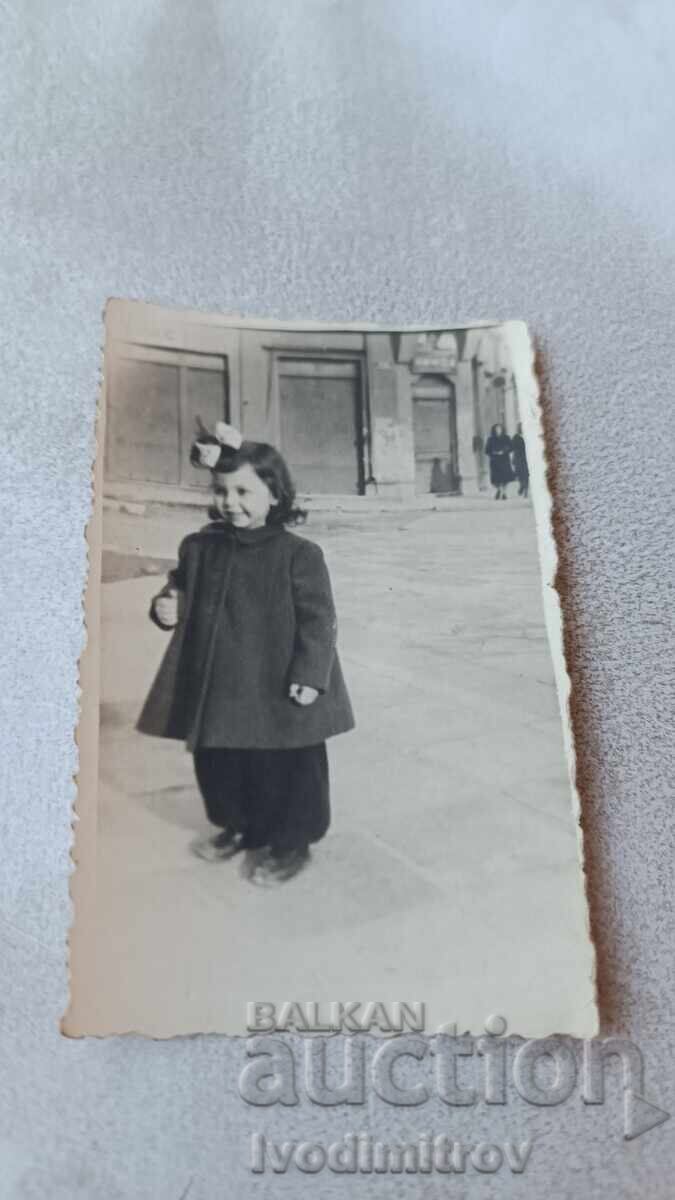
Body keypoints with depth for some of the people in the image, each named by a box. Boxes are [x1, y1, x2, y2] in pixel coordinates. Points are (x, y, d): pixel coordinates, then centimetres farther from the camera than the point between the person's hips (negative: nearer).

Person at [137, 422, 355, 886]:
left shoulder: (298, 554, -12)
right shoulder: (200, 548, 3)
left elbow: (318, 619, -12)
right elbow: (183, 595, 16)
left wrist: (310, 675, -17)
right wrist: (168, 608, -6)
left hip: (277, 689, -5)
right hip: (217, 685, 5)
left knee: (287, 768, 8)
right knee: (217, 761, 19)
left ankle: (291, 842, 29)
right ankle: (239, 826, 44)